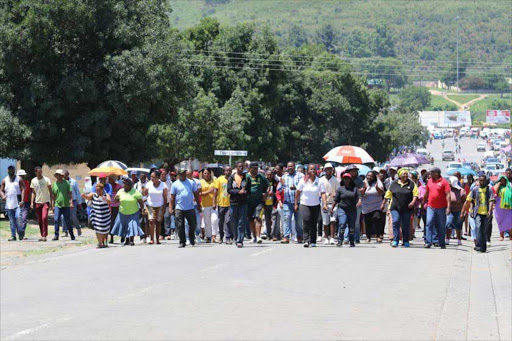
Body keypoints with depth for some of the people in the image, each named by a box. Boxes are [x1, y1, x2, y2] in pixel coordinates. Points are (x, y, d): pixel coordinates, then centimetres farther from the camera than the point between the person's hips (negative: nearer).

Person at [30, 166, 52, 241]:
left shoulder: (46, 180, -4)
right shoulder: (33, 181, 7)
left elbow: (50, 191, -1)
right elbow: (33, 192, 13)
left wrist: (51, 202, -8)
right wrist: (32, 203, 4)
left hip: (45, 202, -4)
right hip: (37, 202, 4)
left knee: (44, 218, -18)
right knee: (39, 220, 6)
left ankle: (44, 235, -16)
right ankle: (42, 235, 15)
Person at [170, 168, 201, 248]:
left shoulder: (191, 182, 8)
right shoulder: (175, 184, 3)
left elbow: (196, 194, 13)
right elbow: (172, 197, 3)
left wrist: (198, 205, 11)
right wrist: (171, 208, -3)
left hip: (190, 208, 2)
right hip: (179, 209, -2)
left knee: (193, 225, 5)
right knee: (180, 226, -3)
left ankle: (192, 239, 27)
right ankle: (182, 242, 5)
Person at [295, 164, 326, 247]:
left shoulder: (319, 181, -1)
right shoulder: (303, 180, -1)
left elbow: (323, 193, -6)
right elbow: (298, 192, 4)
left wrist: (325, 204, -19)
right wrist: (296, 204, 4)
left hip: (315, 205, 1)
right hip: (304, 204, -1)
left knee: (313, 224, 6)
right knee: (306, 220, -19)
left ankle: (313, 241, 16)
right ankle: (306, 240, -19)